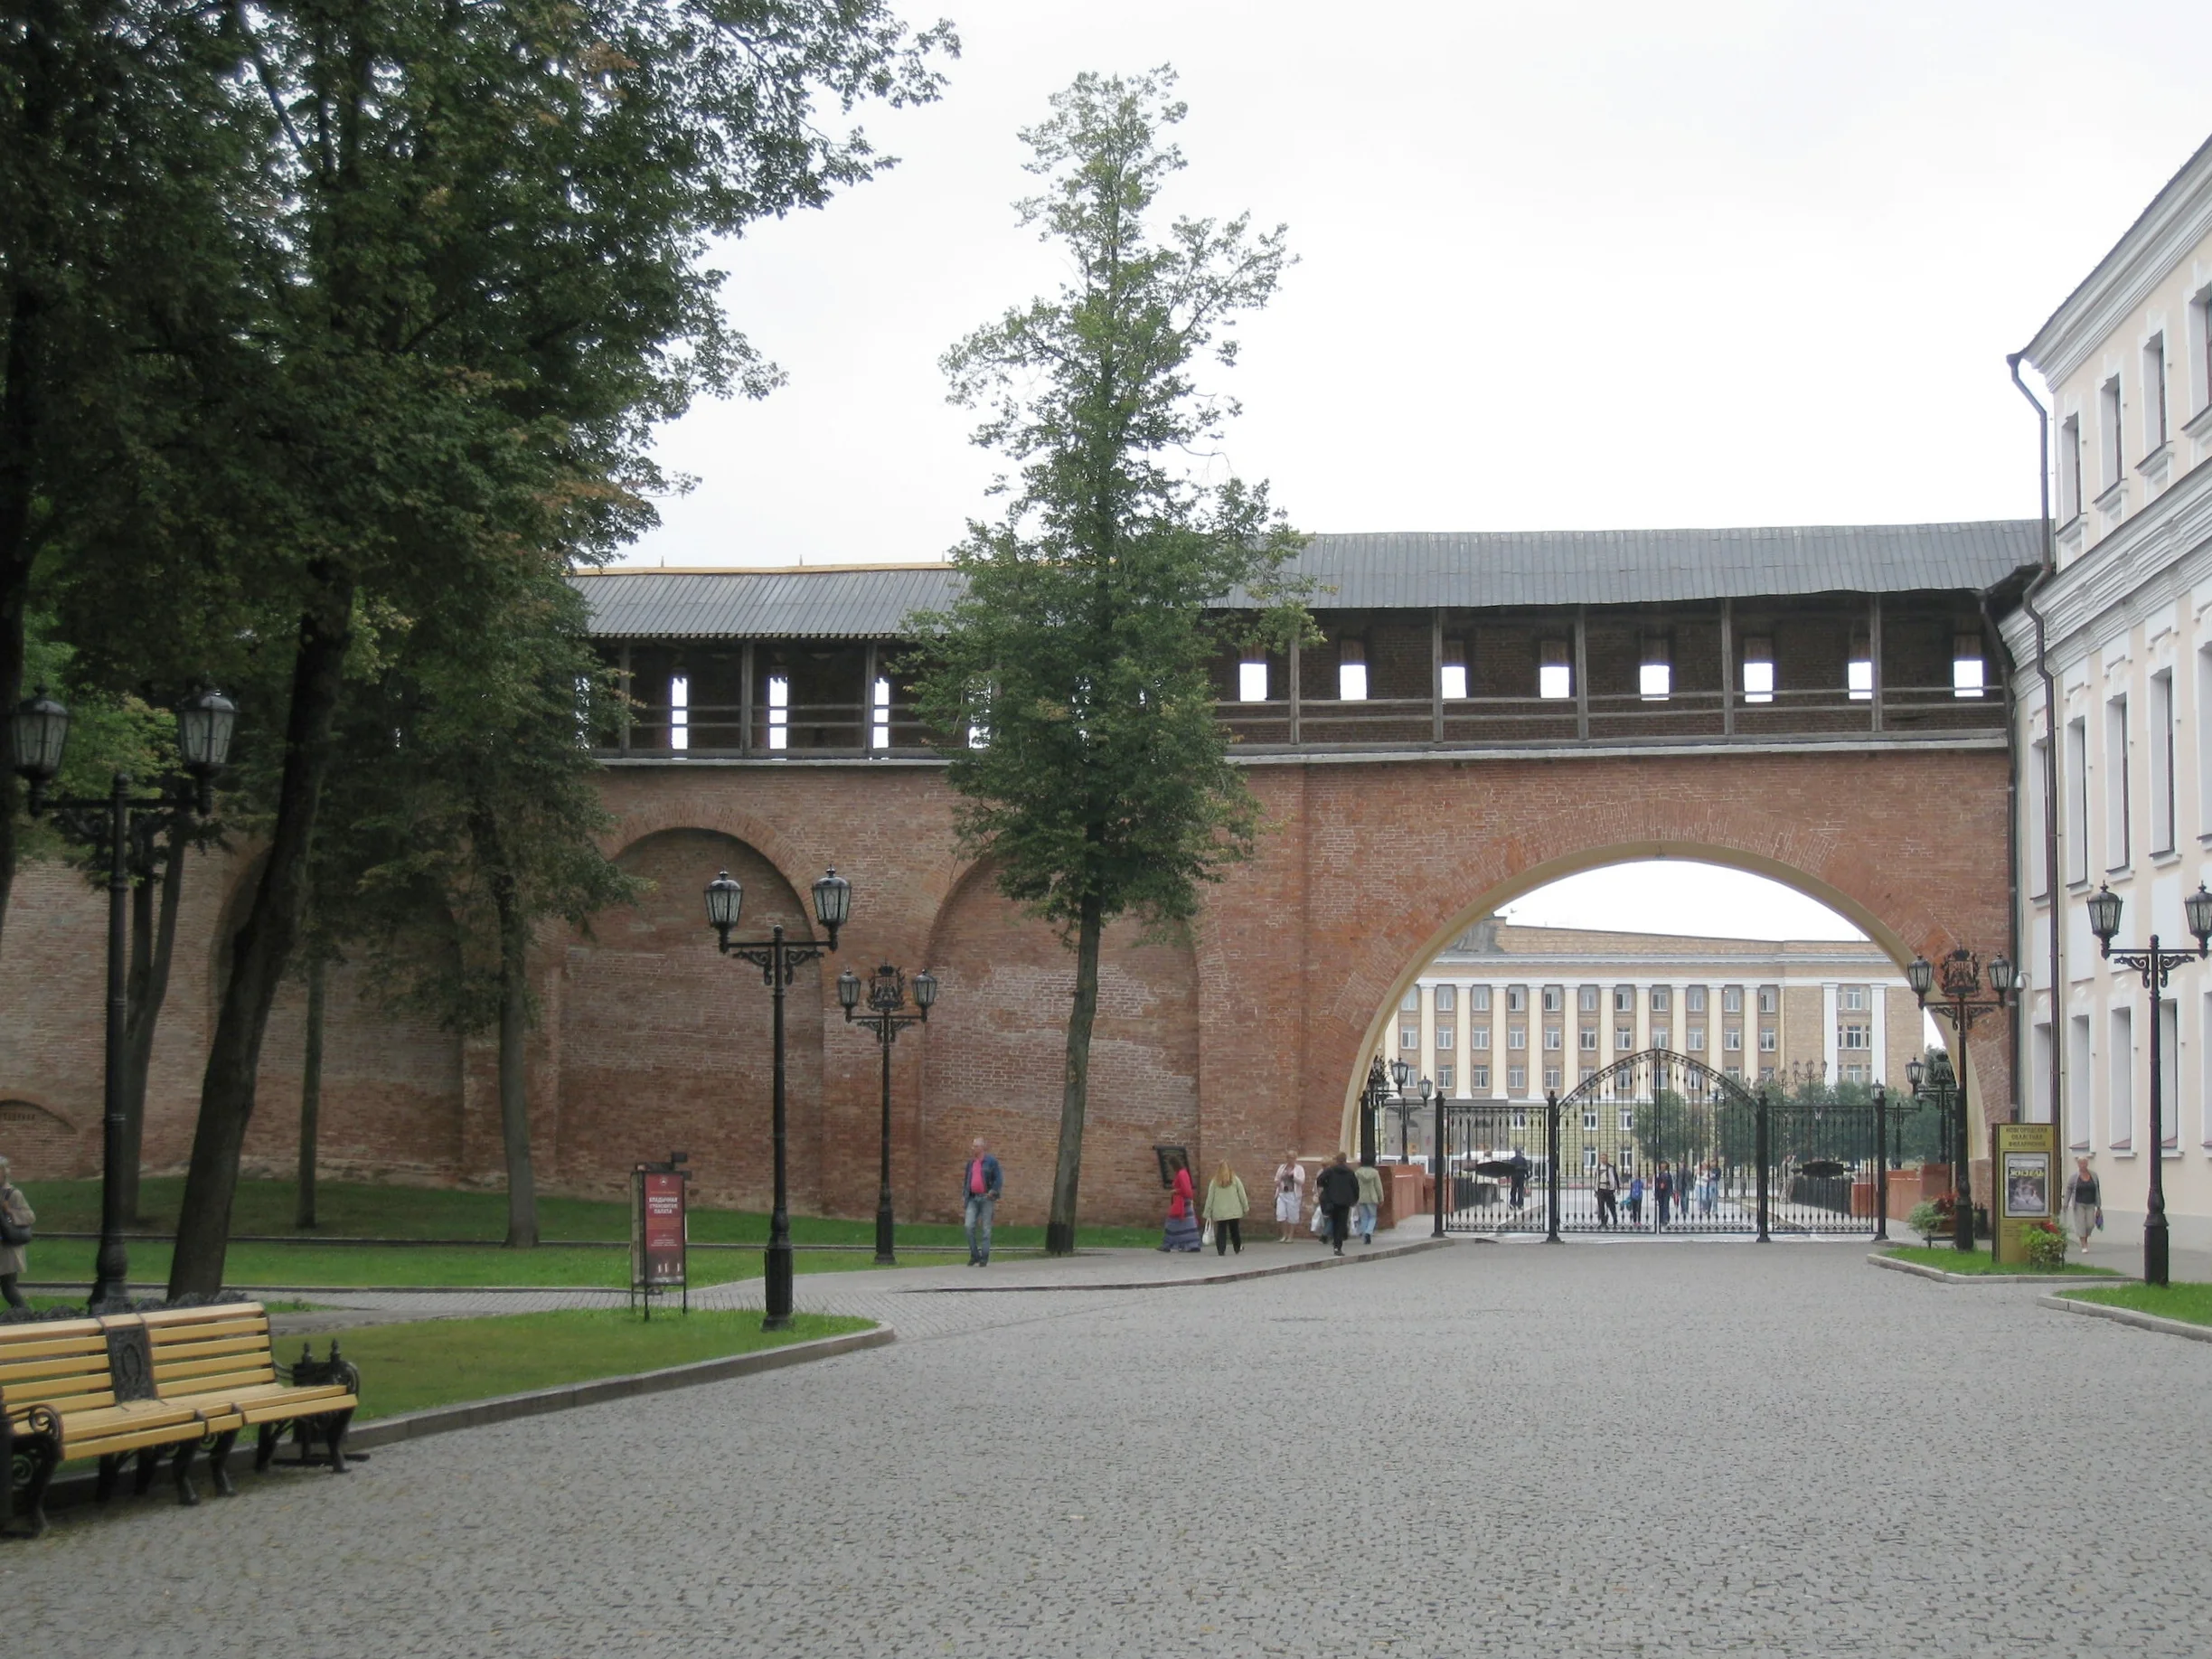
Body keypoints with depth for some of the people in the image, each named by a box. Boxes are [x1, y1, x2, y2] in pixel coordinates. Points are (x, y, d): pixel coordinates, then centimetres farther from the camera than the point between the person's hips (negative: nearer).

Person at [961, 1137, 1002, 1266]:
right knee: (969, 1226, -8)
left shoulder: (991, 1161, -1)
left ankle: (985, 1258, 4)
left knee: (985, 1229, -1)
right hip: (973, 1198, 5)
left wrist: (992, 1192, -17)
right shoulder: (971, 1162, 15)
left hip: (986, 1198, -5)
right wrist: (965, 1193, 12)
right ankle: (974, 1255, 2)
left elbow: (998, 1180, -5)